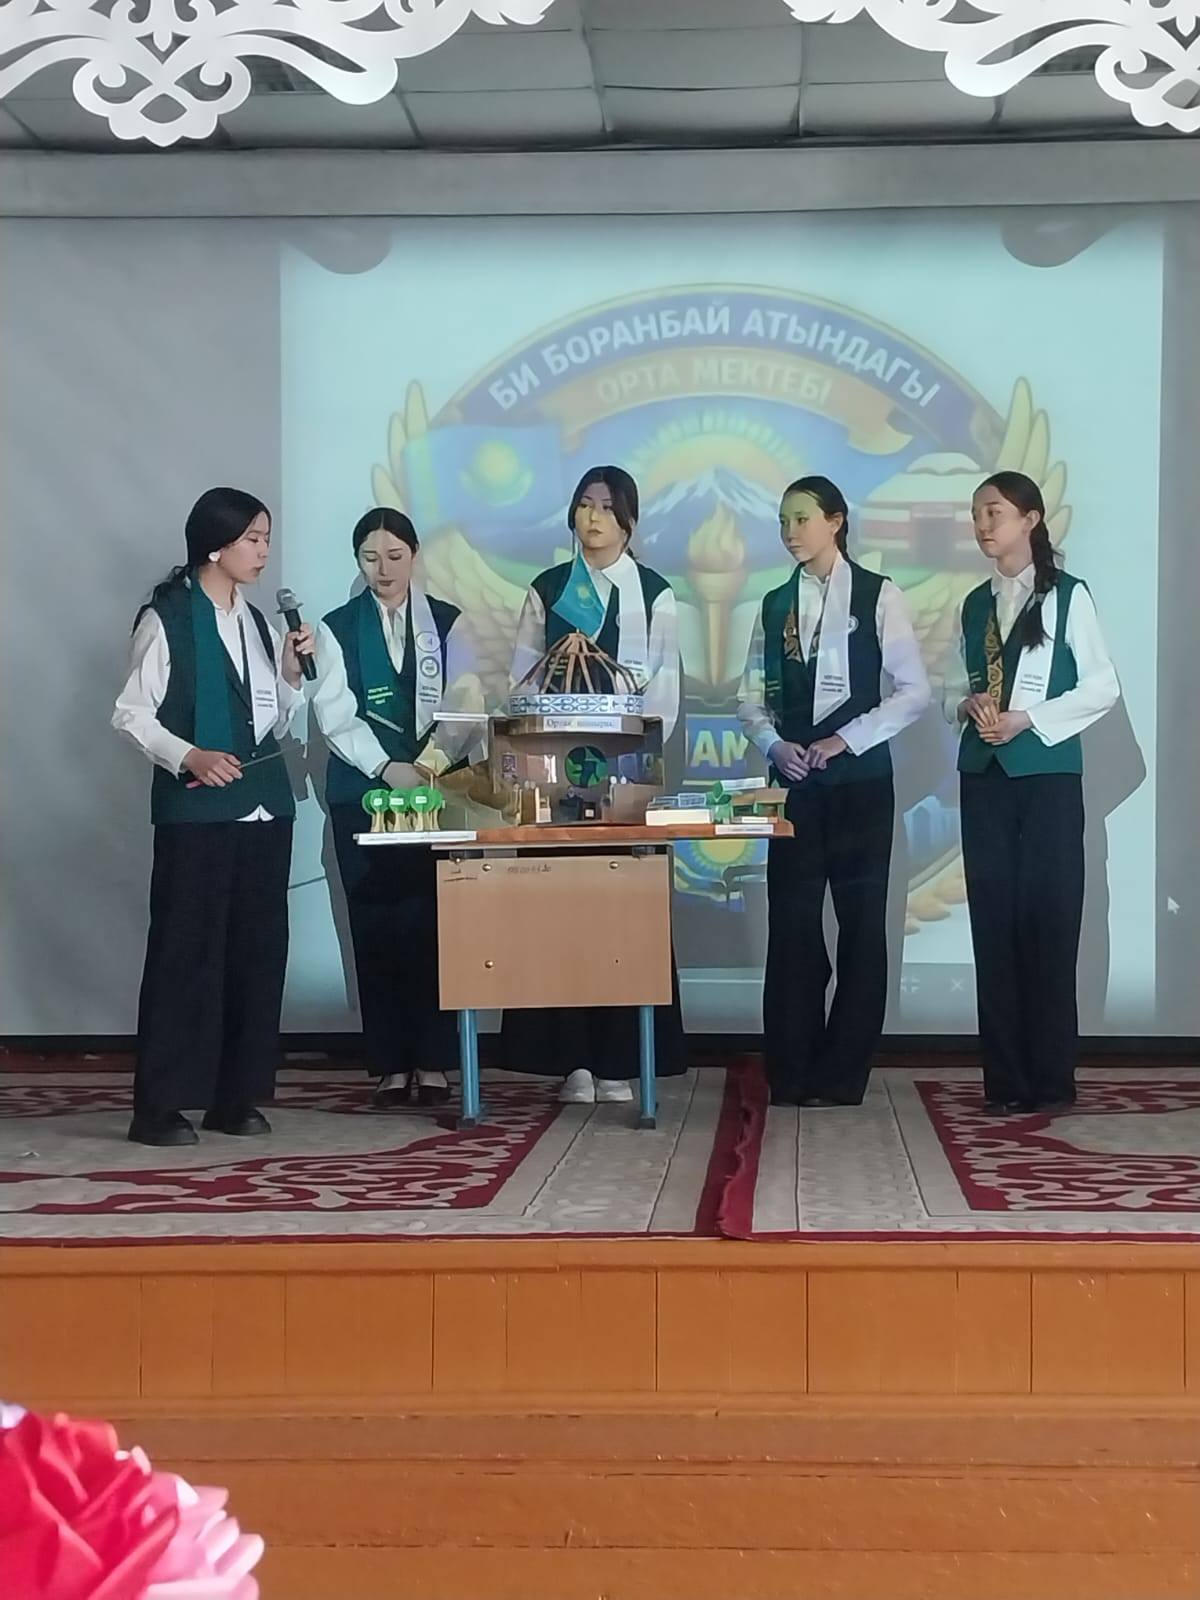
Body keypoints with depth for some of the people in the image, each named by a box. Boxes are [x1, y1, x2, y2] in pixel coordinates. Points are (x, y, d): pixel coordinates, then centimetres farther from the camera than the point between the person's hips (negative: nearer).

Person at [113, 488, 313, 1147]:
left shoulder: (256, 620, 15)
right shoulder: (167, 619, -4)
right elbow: (131, 713, -7)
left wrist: (292, 672, 3)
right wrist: (189, 756, -21)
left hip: (264, 805, 7)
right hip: (196, 809, -6)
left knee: (257, 947, 5)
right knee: (185, 948, -6)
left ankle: (236, 1095, 13)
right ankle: (159, 1105, -3)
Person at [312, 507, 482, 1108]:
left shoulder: (446, 622, 7)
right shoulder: (338, 628, 6)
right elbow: (335, 713, -3)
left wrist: (427, 766, -15)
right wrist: (387, 768, -16)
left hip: (434, 789, 0)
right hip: (361, 793, 0)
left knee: (430, 921, -3)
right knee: (375, 925, 0)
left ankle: (432, 1063, 3)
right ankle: (389, 1065, 5)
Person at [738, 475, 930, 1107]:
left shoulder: (878, 596, 0)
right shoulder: (776, 604, 12)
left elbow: (913, 690, -5)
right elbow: (751, 695, 12)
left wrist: (845, 739, -12)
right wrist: (773, 743, -7)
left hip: (860, 777, -3)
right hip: (796, 780, 3)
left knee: (861, 921, 0)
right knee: (791, 921, 0)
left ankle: (844, 1073, 7)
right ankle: (791, 1073, 6)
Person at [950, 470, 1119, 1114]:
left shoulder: (1066, 595, -1)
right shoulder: (977, 603, 14)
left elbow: (1103, 686, -5)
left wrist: (1027, 718, -14)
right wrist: (968, 705, -4)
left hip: (1049, 774, -5)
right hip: (984, 773, 5)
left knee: (1048, 919, -5)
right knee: (993, 921, 2)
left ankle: (1050, 1079, -1)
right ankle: (1003, 1078, 6)